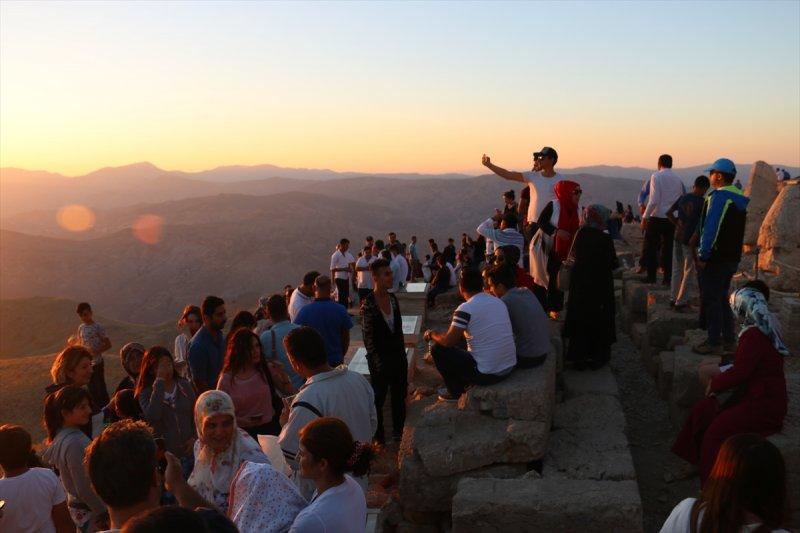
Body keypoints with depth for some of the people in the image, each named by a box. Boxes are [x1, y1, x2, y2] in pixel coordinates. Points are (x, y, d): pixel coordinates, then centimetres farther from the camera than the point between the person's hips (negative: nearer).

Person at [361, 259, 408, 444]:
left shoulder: (393, 299, 1)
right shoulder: (368, 304, -16)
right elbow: (368, 338, -14)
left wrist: (402, 355, 9)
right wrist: (379, 364, -14)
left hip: (398, 357, 6)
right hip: (380, 360, -6)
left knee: (400, 394, 15)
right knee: (378, 398, 9)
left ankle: (398, 432, 33)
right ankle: (378, 437, 24)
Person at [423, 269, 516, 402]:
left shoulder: (466, 308, -15)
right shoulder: (499, 302, 6)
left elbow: (448, 341, -15)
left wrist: (432, 334, 5)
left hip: (486, 374, -7)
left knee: (438, 349, 7)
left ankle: (455, 392, 19)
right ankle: (464, 385, 31)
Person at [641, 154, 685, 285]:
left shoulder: (656, 176, -8)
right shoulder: (678, 178, 9)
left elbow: (654, 200, -16)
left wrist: (645, 217, -12)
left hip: (657, 217, -5)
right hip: (672, 219, 5)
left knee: (650, 247, 7)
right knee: (668, 248, 10)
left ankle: (651, 276, 8)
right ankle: (668, 278, 12)